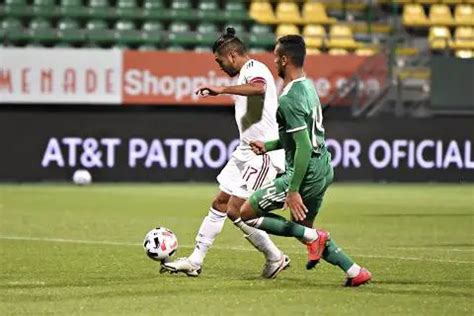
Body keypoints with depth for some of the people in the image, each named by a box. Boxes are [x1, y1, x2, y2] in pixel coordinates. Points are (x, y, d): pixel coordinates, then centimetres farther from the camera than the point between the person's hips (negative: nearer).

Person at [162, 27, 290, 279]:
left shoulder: (254, 69, -15)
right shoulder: (246, 74, 17)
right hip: (246, 151, 10)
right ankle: (195, 261, 18)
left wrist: (222, 90, -38)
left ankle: (275, 259, 3)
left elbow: (259, 88, -39)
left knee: (236, 210, -11)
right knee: (219, 203, 11)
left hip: (263, 154, -10)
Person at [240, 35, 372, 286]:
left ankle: (312, 238, -4)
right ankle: (355, 272, 19)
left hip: (305, 172, -9)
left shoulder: (289, 99, -20)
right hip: (323, 169, 10)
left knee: (246, 213, -2)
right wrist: (268, 146, 19)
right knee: (303, 226, 26)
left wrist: (293, 190, -24)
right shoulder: (308, 86, 10)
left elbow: (304, 147, -25)